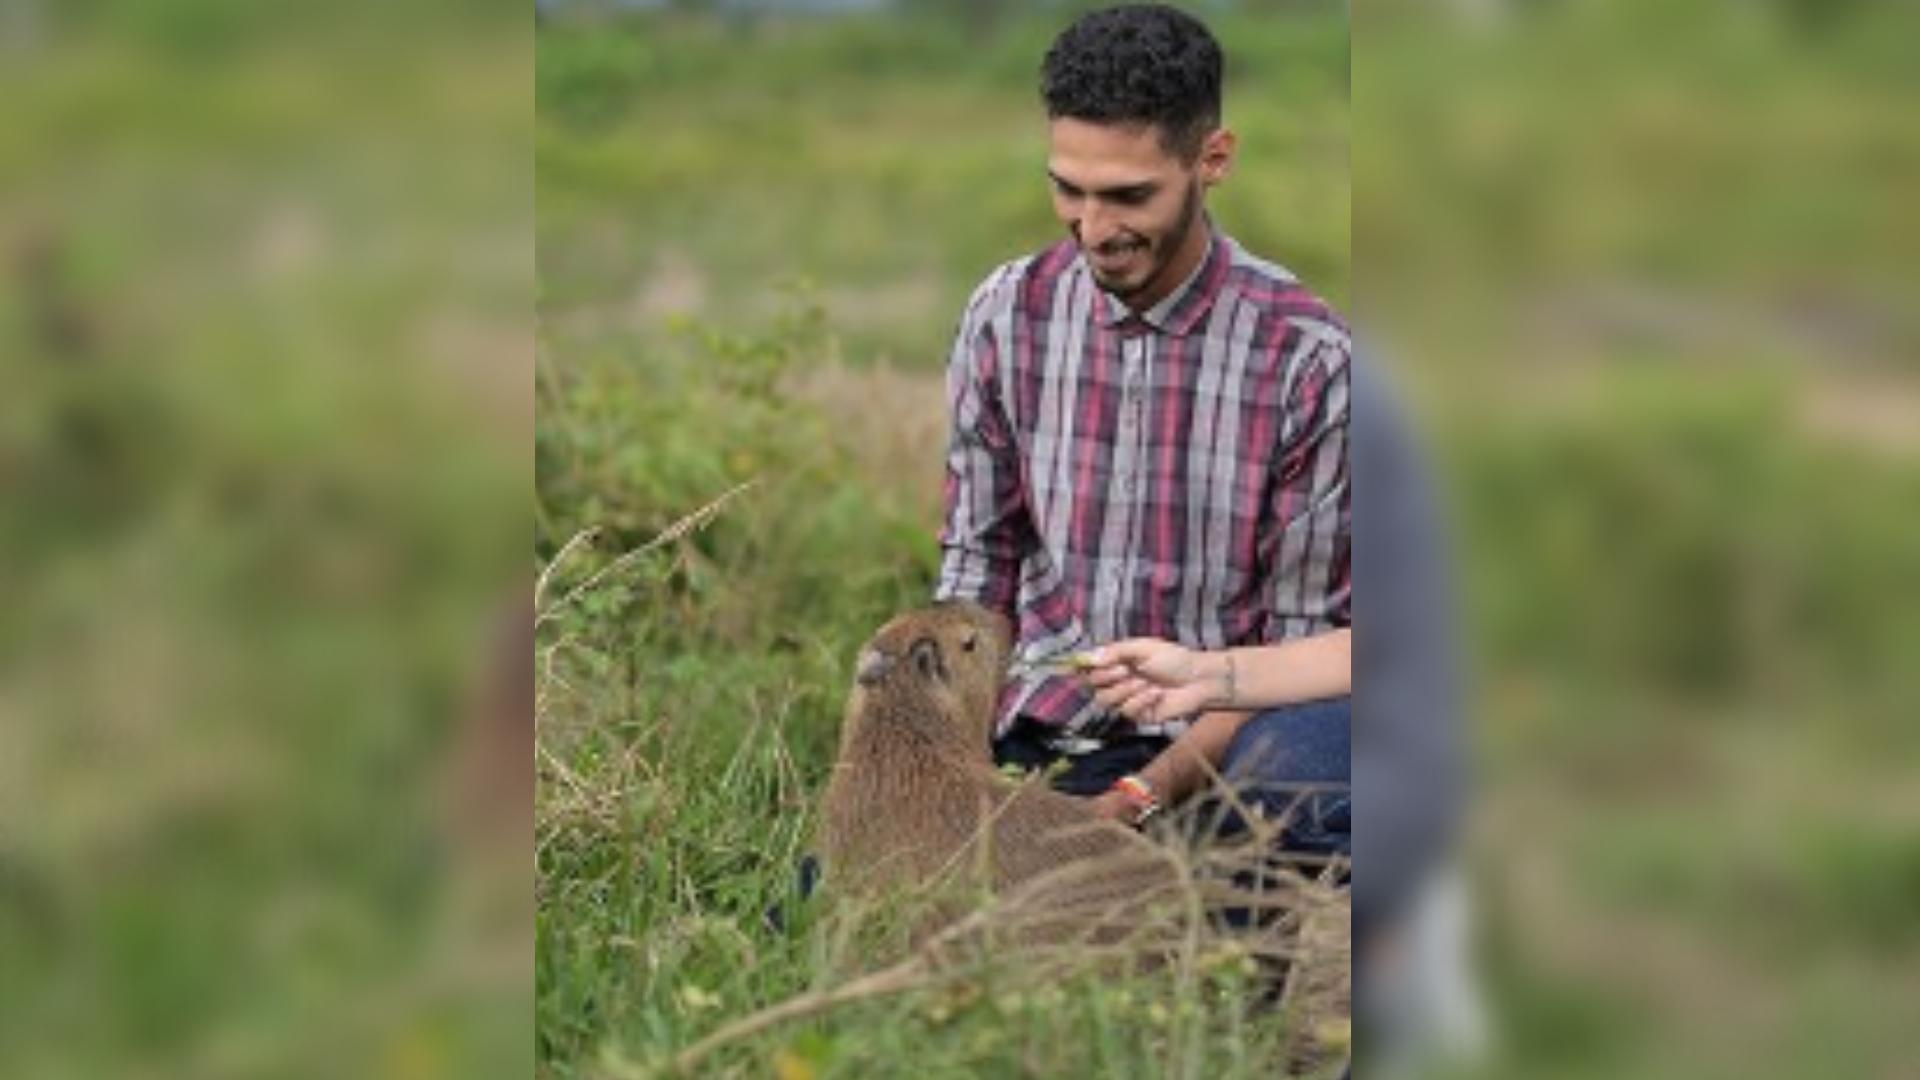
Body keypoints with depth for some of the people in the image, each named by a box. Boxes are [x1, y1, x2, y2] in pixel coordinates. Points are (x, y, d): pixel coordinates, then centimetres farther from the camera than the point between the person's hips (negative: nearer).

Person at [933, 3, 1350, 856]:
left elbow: (1304, 645, -6)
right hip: (1031, 738, 2)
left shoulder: (1306, 359, -8)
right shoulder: (1007, 317, 4)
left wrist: (1141, 798, -17)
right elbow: (977, 564, 11)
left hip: (1206, 754, -2)